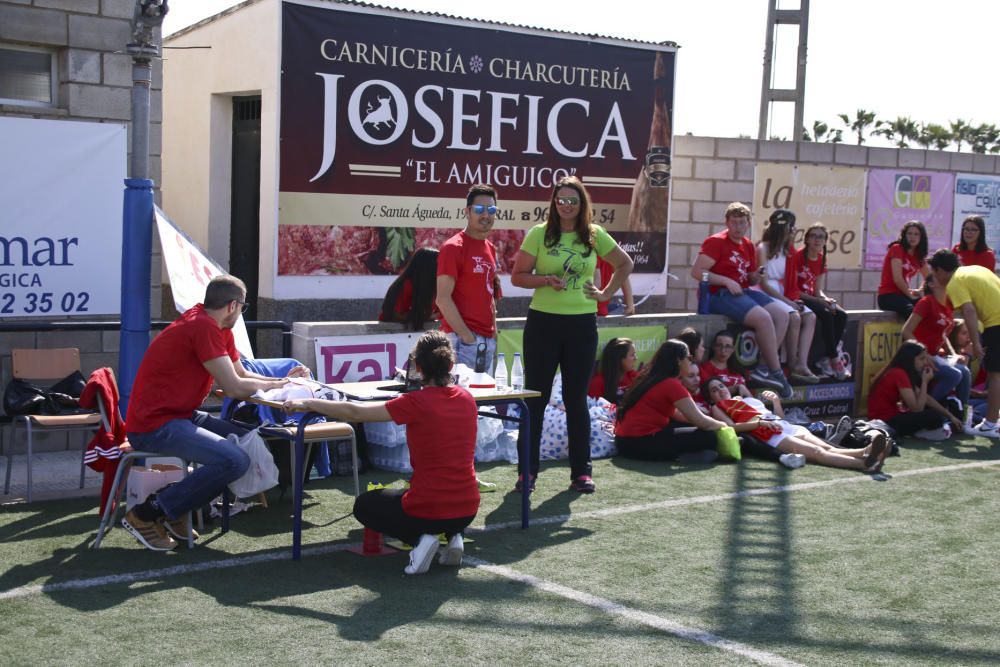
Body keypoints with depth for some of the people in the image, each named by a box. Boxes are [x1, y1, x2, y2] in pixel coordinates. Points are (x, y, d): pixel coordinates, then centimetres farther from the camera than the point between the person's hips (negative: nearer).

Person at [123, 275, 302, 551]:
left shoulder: (219, 330, 12)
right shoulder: (203, 326, -19)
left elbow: (241, 374, 22)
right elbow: (234, 387, -19)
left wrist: (282, 380, 13)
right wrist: (271, 385, -2)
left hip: (179, 416, 11)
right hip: (154, 425, -11)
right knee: (235, 461, -24)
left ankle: (175, 508, 10)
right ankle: (147, 514, -11)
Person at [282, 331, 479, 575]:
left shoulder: (416, 403, -14)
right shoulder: (466, 398, 1)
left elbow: (354, 413, -8)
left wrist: (308, 404, 3)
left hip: (428, 511, -5)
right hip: (468, 510, 5)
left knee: (364, 506, 23)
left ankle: (418, 538, -2)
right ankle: (453, 536, 10)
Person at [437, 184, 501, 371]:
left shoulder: (490, 249, 16)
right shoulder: (453, 248, -9)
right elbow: (443, 298, -15)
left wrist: (494, 332, 13)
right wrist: (466, 336, -17)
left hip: (488, 340, 8)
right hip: (463, 339, -8)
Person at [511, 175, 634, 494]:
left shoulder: (595, 235, 5)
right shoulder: (539, 234, -1)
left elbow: (625, 265, 17)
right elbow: (518, 276, 0)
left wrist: (606, 294, 7)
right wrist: (546, 280, -16)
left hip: (582, 324, 2)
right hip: (543, 323, -1)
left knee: (576, 399, 7)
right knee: (535, 398, 2)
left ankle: (581, 471, 15)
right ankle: (527, 471, 9)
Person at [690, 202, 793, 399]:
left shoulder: (748, 246, 18)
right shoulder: (716, 242, -6)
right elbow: (696, 271, -15)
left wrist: (756, 276, 1)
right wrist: (727, 282, -19)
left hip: (743, 292, 9)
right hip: (719, 294, -9)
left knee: (782, 315, -8)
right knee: (763, 318, -26)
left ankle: (764, 367, -11)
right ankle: (776, 373, -14)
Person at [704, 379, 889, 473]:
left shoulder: (749, 400, 37)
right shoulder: (717, 408, 19)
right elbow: (732, 427, -3)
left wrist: (776, 401, 17)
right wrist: (760, 422, -14)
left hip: (789, 426, 7)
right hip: (769, 436, -7)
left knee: (827, 447, -24)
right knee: (817, 452, -30)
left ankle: (866, 452, -50)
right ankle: (864, 463, -52)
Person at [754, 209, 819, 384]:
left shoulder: (788, 250, 14)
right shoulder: (763, 249, -7)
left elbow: (790, 281, 15)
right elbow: (764, 284, -13)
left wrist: (793, 300, -6)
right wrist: (788, 302, -16)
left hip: (783, 296, 7)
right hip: (766, 296, -7)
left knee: (810, 317, -15)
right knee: (794, 317, -29)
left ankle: (802, 365, -27)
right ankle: (792, 367, -21)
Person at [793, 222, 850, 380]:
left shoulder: (821, 260, 9)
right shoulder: (798, 256, -13)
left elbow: (818, 290, 10)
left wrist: (826, 299, -14)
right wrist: (819, 301, -21)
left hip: (812, 297, 8)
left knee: (841, 315, -15)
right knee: (827, 314, -29)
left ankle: (825, 359, -13)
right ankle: (835, 359, -19)